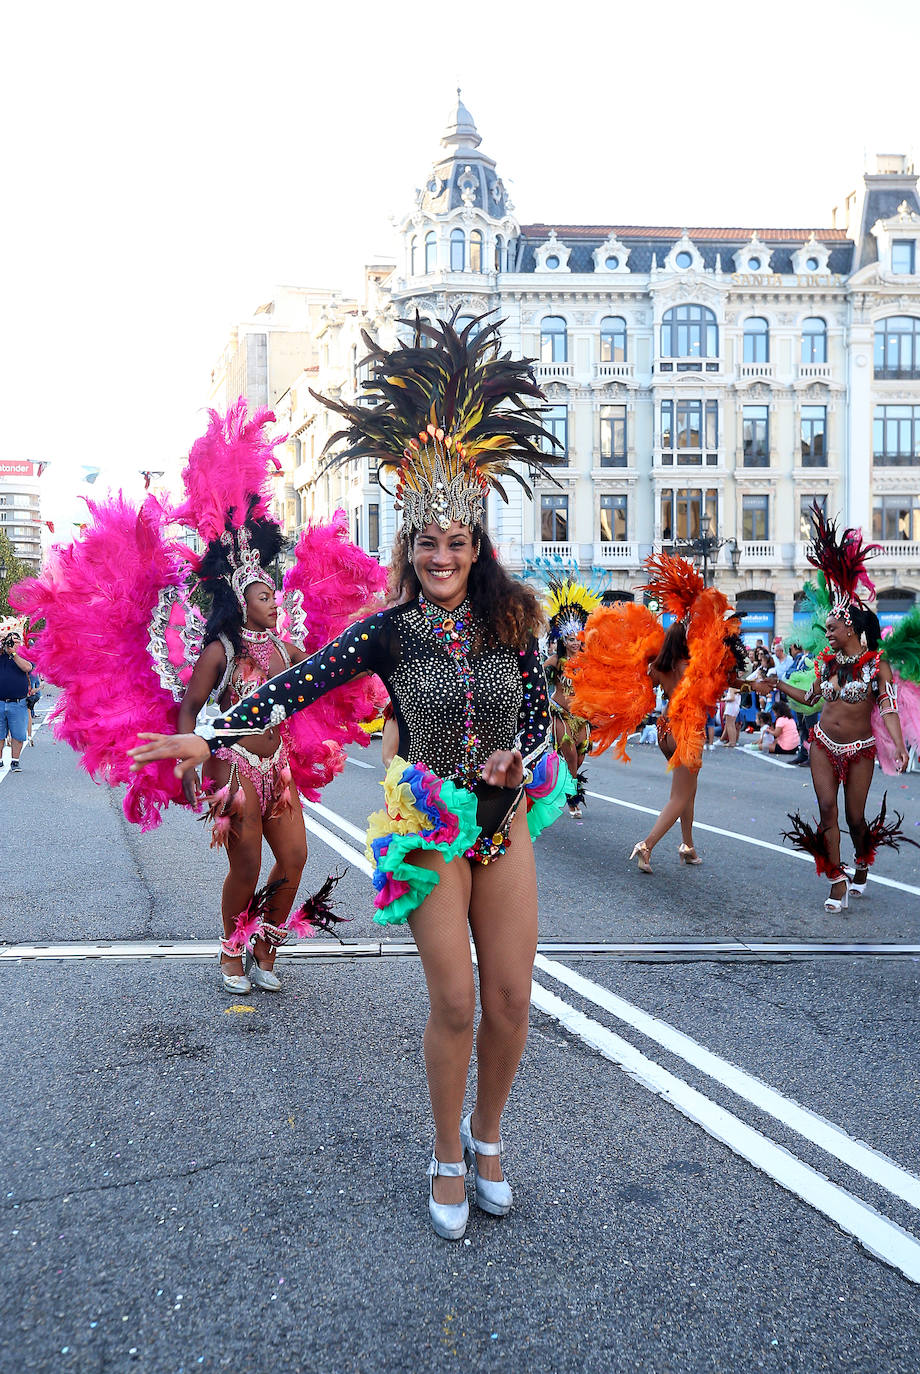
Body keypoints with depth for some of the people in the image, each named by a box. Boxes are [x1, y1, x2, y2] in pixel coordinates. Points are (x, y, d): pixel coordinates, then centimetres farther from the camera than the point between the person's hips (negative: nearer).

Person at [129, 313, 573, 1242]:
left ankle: (487, 1133, 31)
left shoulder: (509, 620, 2)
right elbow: (298, 686, -11)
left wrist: (518, 755, -12)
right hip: (431, 826, -3)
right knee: (453, 1001, 0)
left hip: (505, 819, 3)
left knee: (511, 998, 6)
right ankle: (449, 1157, 22)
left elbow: (538, 706, 9)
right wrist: (211, 739, -17)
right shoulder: (389, 630, -7)